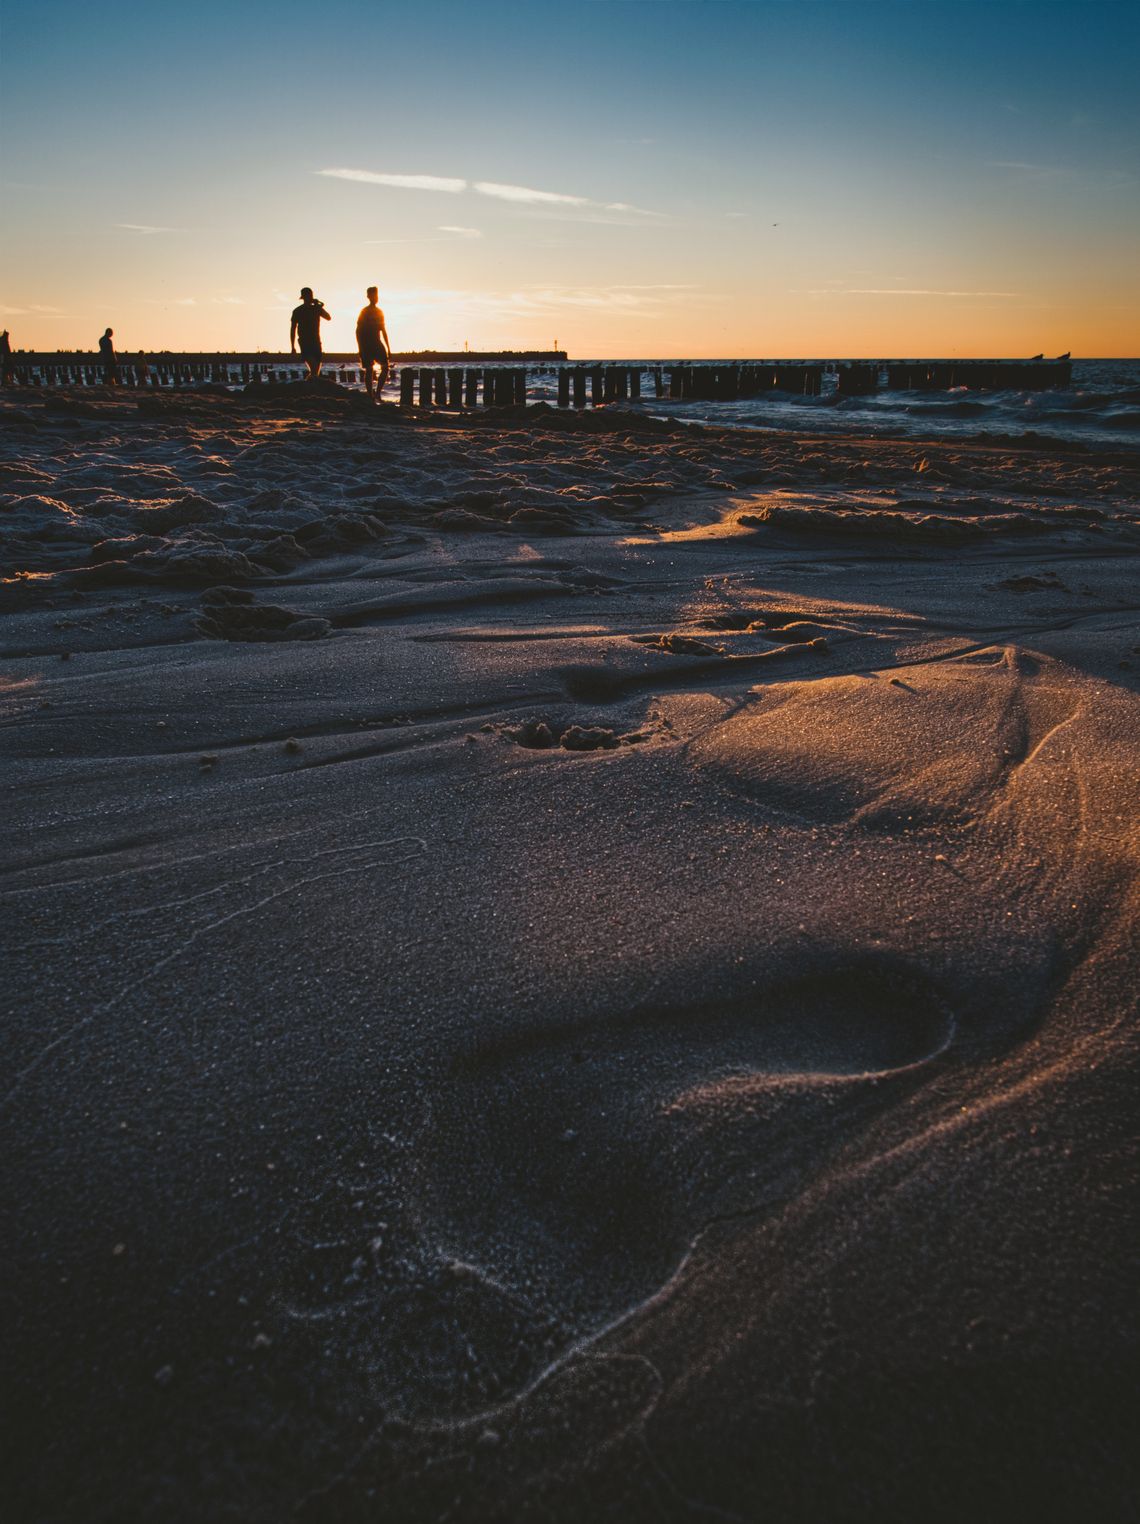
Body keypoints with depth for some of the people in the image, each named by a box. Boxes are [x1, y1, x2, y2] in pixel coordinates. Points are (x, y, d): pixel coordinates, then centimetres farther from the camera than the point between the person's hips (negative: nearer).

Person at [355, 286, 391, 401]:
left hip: (377, 343, 6)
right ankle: (370, 395, 0)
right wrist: (360, 348, -15)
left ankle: (378, 392, -1)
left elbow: (383, 330, 20)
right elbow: (358, 330, -8)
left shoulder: (379, 311, 14)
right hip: (366, 344, -6)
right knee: (368, 370, -4)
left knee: (385, 367, -7)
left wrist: (388, 347, 16)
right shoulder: (364, 311, -5)